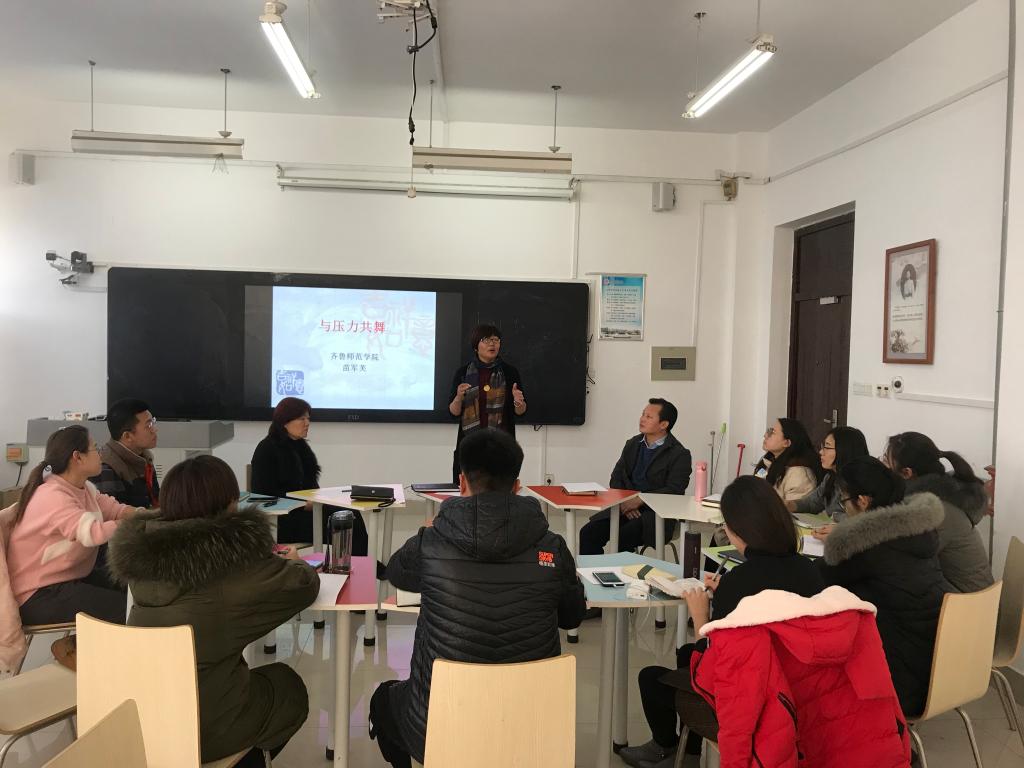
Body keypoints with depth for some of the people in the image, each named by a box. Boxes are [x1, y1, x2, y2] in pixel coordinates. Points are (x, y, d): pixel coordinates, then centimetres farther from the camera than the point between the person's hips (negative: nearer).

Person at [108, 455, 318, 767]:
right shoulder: (234, 556, -24)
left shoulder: (142, 547, -7)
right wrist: (292, 563, 13)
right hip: (205, 725, -6)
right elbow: (305, 586, -9)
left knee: (259, 680, 30)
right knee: (288, 686, 23)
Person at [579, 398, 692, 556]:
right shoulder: (632, 444, 15)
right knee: (587, 533, -16)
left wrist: (639, 500, -21)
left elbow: (673, 491, -13)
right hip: (626, 508, 6)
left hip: (657, 513, -5)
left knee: (621, 539, -32)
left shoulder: (679, 454, -3)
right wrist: (623, 502, -8)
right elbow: (616, 478, 12)